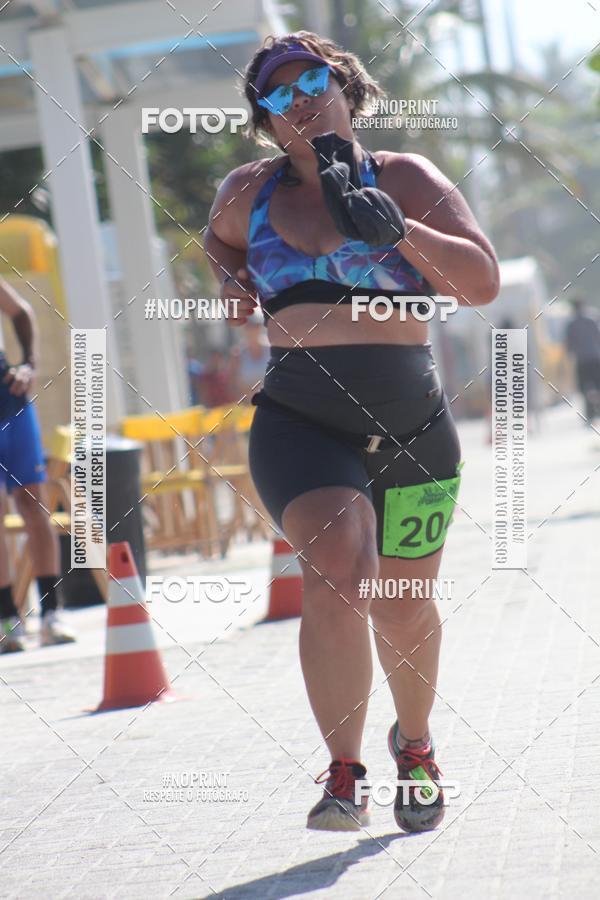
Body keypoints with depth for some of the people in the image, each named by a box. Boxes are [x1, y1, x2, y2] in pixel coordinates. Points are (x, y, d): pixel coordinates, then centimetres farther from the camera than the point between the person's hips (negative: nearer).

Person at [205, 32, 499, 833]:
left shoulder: (404, 180, 0)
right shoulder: (250, 194, 8)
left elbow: (483, 283, -11)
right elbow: (221, 239, 33)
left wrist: (397, 231, -24)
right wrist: (232, 280, 12)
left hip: (411, 427, 0)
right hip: (301, 424, 0)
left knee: (402, 609, 8)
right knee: (339, 570, -25)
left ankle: (416, 744, 39)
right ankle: (344, 776, -20)